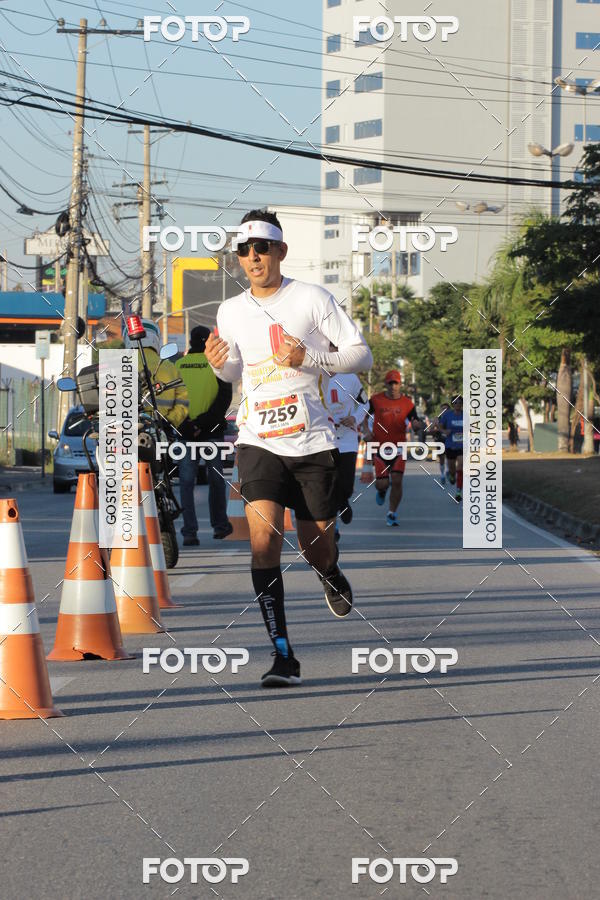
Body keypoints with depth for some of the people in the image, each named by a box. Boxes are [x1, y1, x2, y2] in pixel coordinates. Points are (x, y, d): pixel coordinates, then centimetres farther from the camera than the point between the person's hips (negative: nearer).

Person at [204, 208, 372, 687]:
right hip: (259, 442, 1)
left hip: (313, 441, -1)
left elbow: (361, 354, -3)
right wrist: (218, 364, 0)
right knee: (264, 539, -17)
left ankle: (331, 576, 46)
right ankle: (283, 656, -14)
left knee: (318, 549, 6)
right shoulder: (231, 311, 7)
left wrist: (308, 357, -17)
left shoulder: (312, 298, -3)